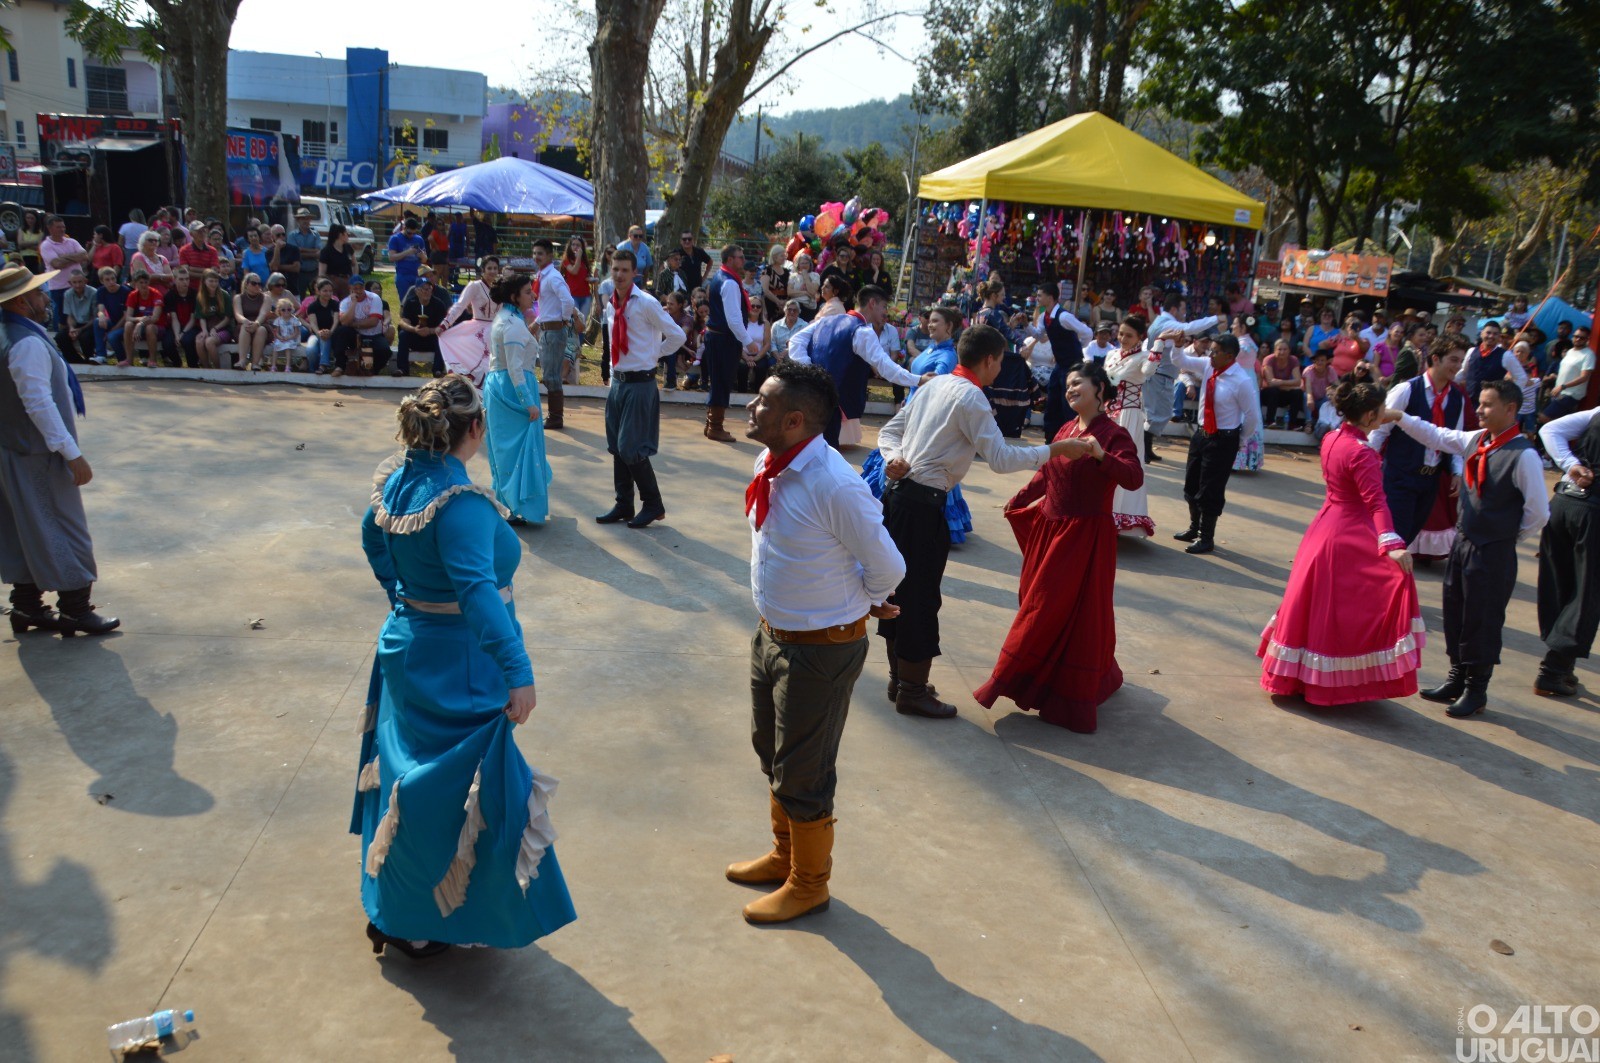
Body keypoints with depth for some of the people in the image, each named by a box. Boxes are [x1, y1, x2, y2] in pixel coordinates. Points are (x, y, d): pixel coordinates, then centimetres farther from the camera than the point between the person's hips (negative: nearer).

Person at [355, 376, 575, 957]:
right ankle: (420, 926, 21)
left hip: (406, 645, 9)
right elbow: (478, 592, -35)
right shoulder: (461, 503, -27)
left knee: (405, 771, 23)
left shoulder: (393, 479, 1)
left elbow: (373, 540, 17)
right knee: (450, 787, 6)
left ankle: (390, 905, 42)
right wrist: (518, 672, -38)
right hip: (456, 668, -9)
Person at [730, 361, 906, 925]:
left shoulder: (836, 487, -30)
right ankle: (783, 855, 51)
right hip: (771, 634, 8)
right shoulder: (769, 466, -5)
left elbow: (887, 567, -18)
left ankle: (808, 884, 36)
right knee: (772, 754, 26)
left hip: (821, 649, -8)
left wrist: (859, 603, 0)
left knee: (802, 775, 11)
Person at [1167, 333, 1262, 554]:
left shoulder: (1242, 381, -22)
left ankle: (1207, 539, 17)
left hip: (1223, 440, -7)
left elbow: (1253, 416, -14)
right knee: (1191, 484, 18)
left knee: (1211, 490, 1)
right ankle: (1194, 528, 38)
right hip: (1202, 433, 7)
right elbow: (1180, 361, 7)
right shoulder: (1208, 366, -3)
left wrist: (1238, 438, -1)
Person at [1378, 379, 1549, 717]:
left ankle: (1476, 691, 20)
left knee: (1482, 623, 5)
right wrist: (1399, 417, 7)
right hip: (1463, 542, 7)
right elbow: (1437, 436, 16)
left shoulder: (1523, 455, -19)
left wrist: (1511, 535, -2)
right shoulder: (1476, 440, 1)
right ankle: (1457, 679, 33)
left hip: (1493, 553, -7)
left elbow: (1539, 512, -16)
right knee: (1455, 614, 17)